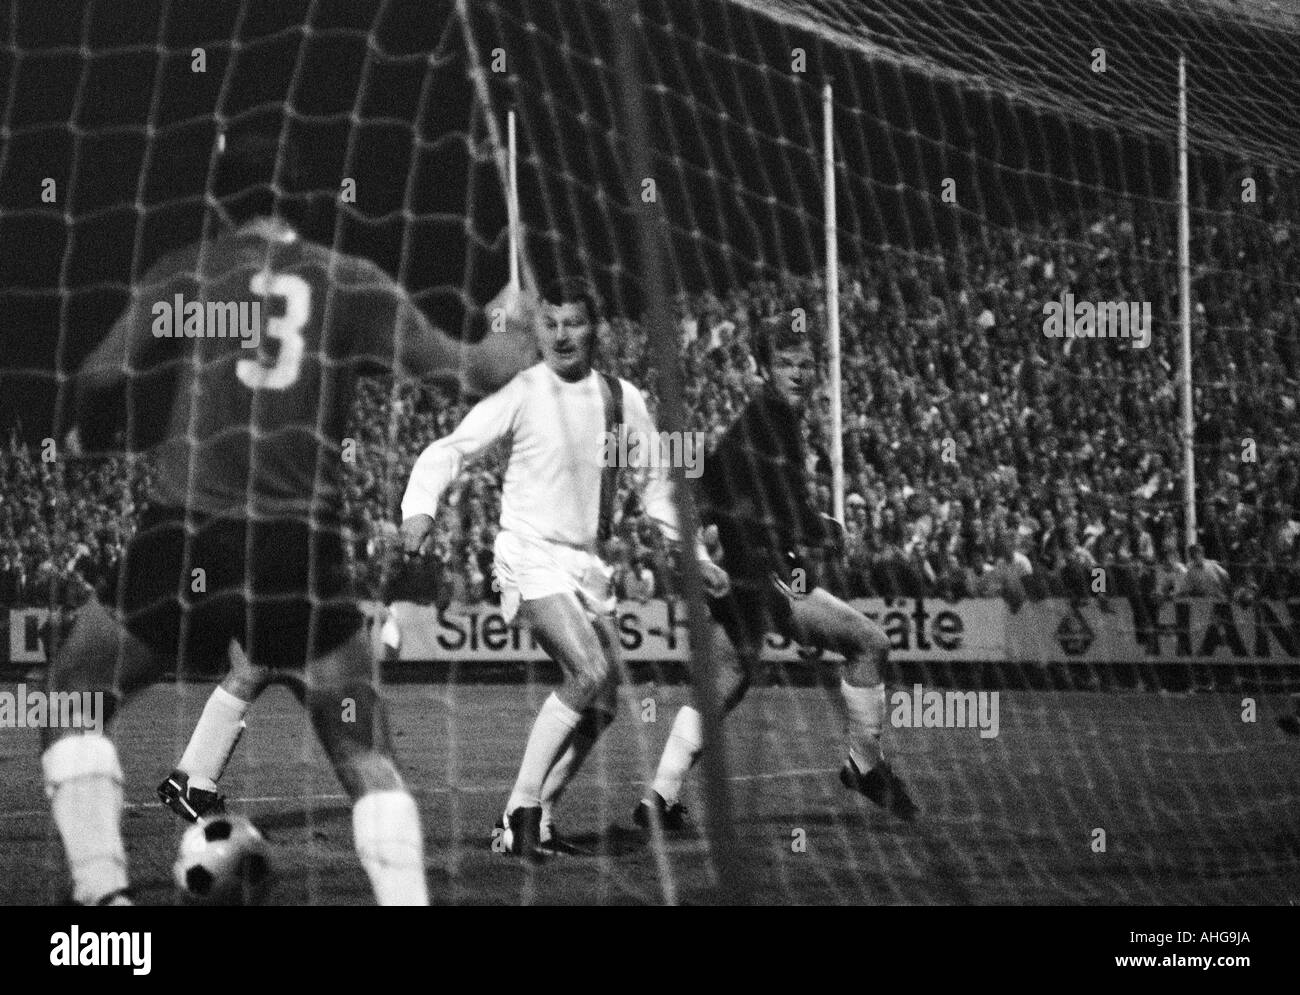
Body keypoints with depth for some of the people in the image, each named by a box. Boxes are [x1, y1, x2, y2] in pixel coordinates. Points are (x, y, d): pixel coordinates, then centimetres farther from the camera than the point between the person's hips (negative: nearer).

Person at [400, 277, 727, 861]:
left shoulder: (621, 399, 7)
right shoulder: (521, 396, -7)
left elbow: (653, 483, 19)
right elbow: (449, 451, -9)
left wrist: (694, 555, 18)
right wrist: (419, 510, -26)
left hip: (589, 563, 6)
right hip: (529, 553, -6)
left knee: (602, 702, 2)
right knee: (590, 673, -23)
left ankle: (537, 818, 12)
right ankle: (521, 807, -17)